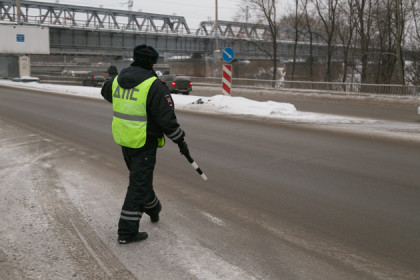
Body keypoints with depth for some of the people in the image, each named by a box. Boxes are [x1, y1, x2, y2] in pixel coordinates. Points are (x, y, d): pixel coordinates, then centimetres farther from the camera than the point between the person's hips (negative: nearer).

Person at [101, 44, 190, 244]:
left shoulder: (117, 80, 3)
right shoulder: (154, 86, -18)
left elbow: (106, 92, 28)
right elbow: (167, 119, -19)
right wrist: (181, 141, -7)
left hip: (123, 139, 8)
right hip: (144, 143, -7)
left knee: (140, 177, 25)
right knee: (139, 184, 1)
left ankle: (153, 209, 48)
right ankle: (127, 232, 5)